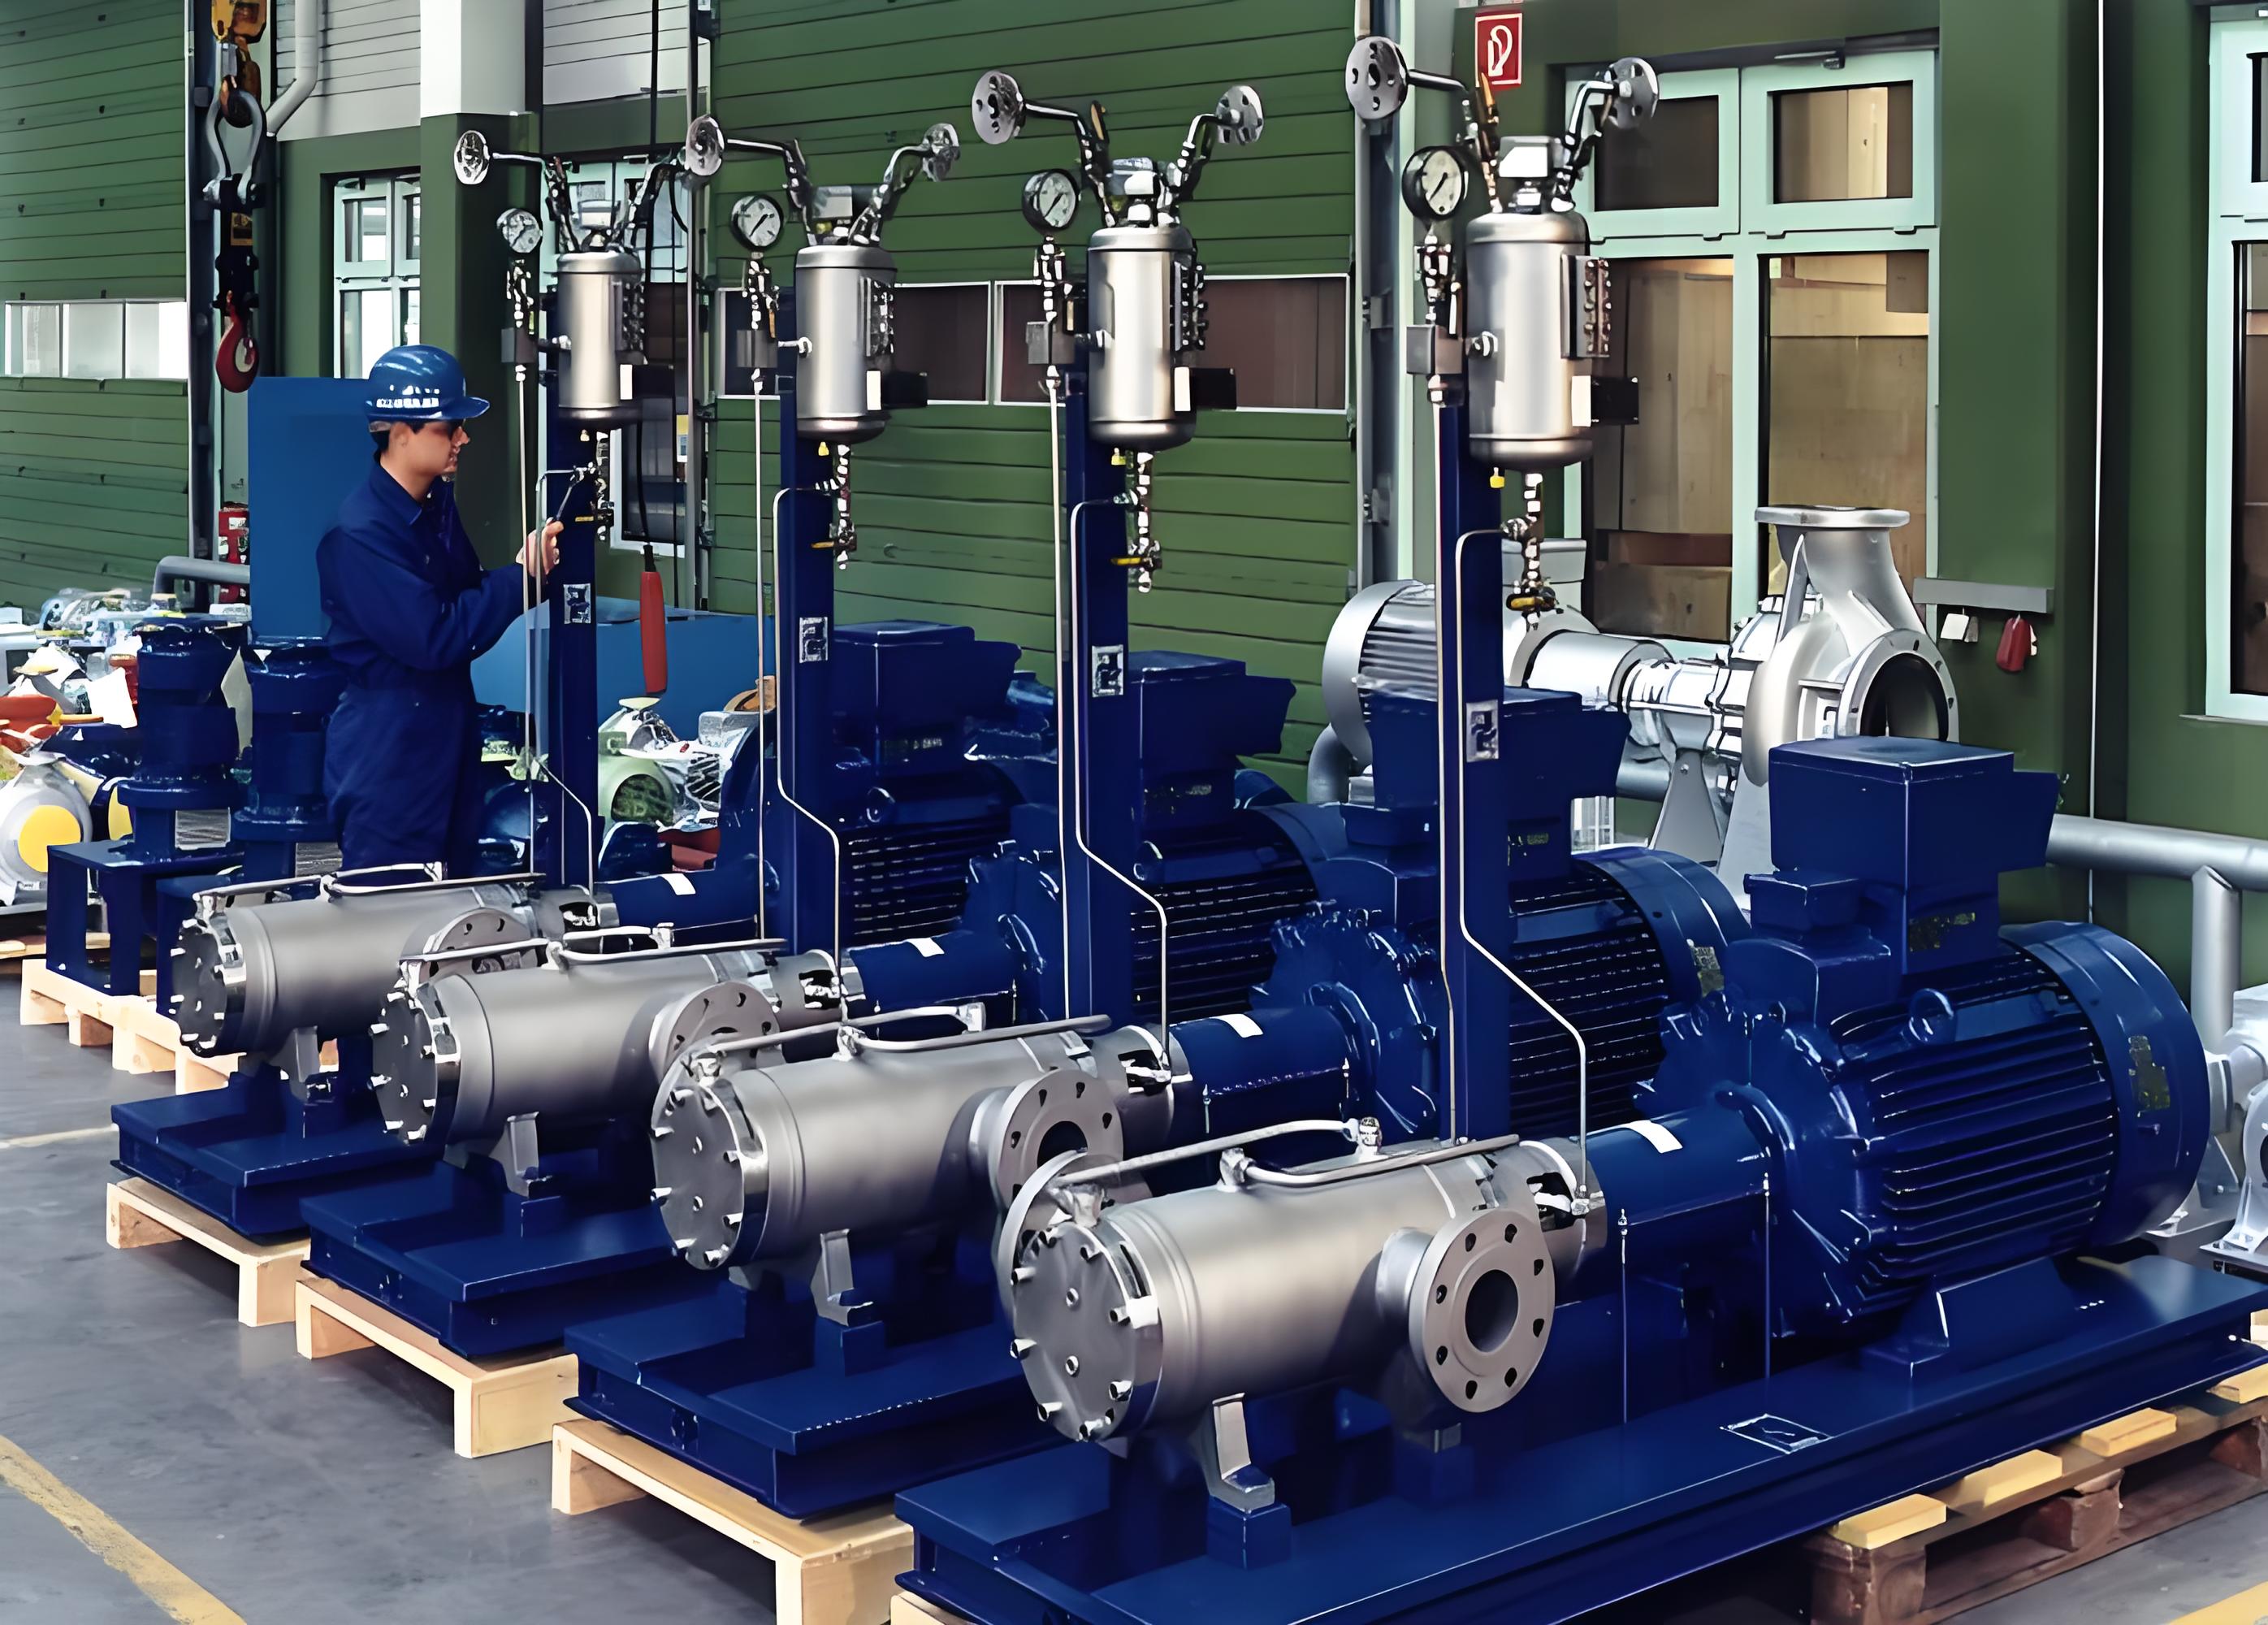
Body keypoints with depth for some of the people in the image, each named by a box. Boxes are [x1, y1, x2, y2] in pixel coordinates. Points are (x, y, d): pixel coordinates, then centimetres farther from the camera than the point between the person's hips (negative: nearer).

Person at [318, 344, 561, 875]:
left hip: (450, 746, 8)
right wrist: (521, 576, -19)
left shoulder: (439, 504, 5)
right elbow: (434, 639, -25)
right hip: (388, 762, -8)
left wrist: (535, 570, -5)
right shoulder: (358, 535, -22)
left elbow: (468, 599, 15)